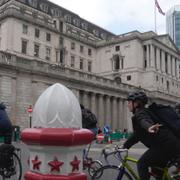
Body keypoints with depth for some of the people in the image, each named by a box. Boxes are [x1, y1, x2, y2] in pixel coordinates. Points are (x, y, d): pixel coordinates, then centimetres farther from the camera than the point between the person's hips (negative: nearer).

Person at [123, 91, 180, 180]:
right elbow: (137, 134, 29)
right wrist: (125, 146, 31)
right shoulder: (143, 112, 23)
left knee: (142, 164, 0)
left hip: (165, 144, -10)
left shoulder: (140, 113, -7)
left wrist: (149, 127, -56)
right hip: (172, 143, 10)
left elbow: (145, 122, -33)